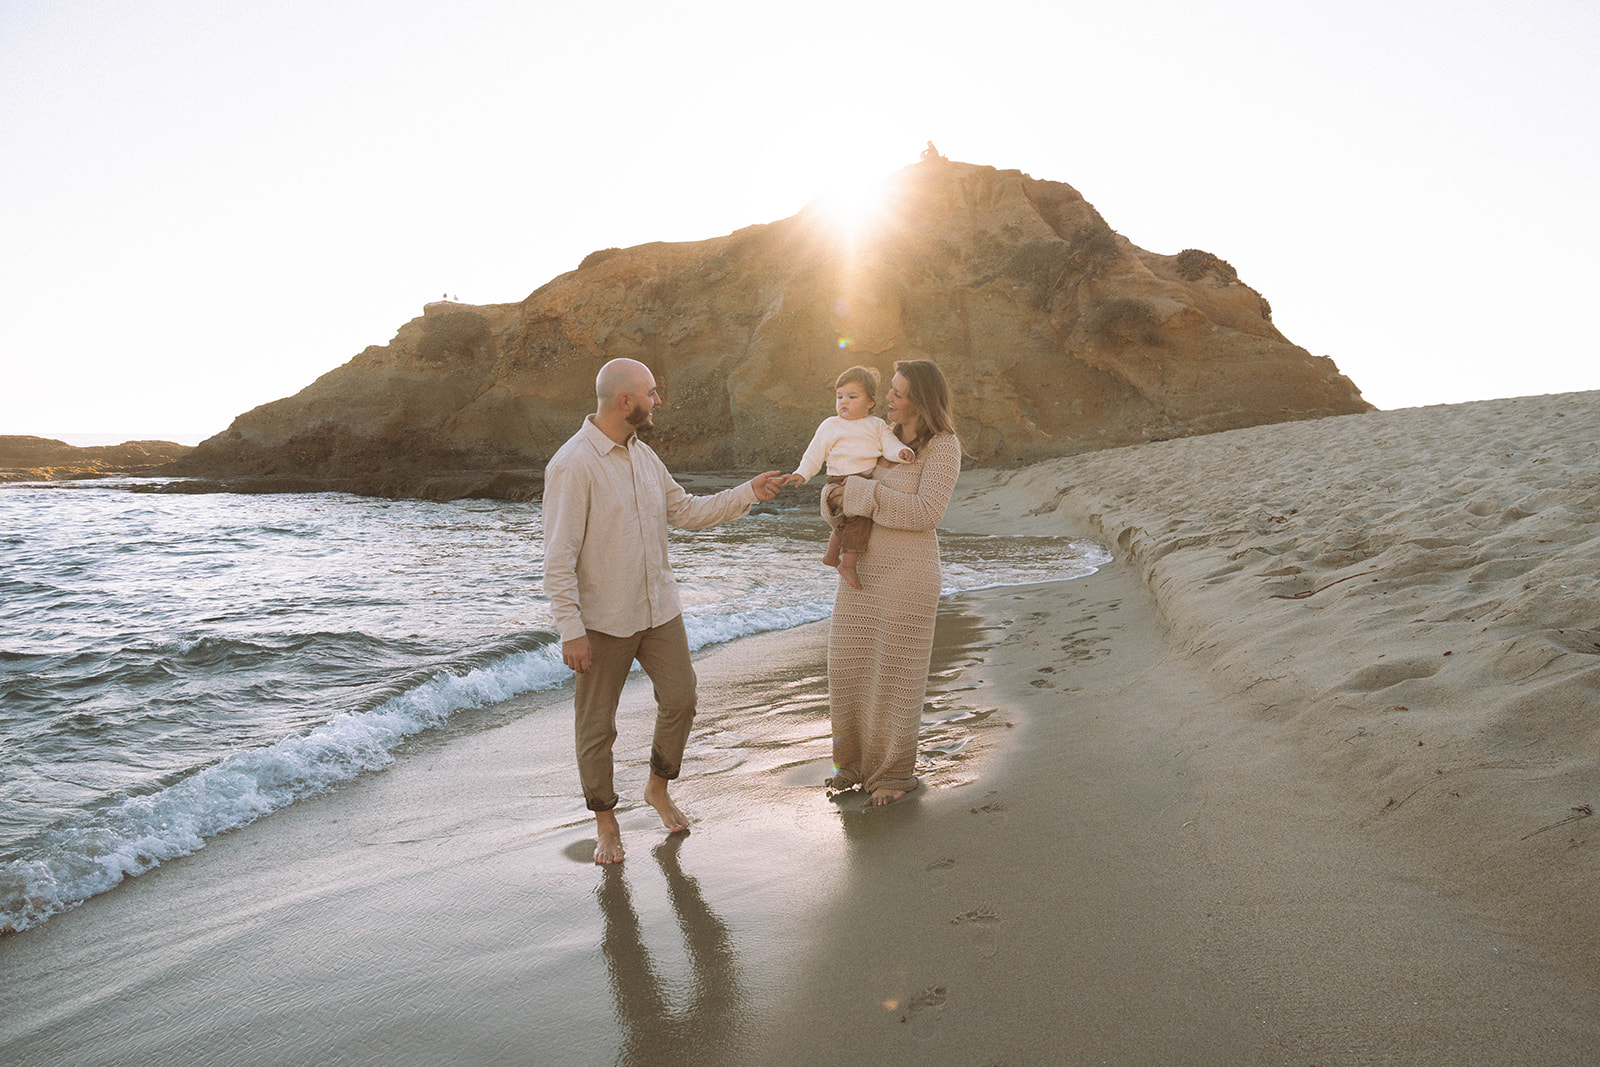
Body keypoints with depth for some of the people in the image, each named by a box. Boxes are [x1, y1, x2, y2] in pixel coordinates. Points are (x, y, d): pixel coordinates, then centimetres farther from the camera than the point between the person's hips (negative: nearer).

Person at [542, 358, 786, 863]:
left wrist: (747, 494, 5)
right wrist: (570, 629, -20)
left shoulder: (643, 455, 8)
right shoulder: (572, 464, -17)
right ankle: (605, 820, 25)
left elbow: (686, 511, 13)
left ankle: (658, 787, 36)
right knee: (597, 726, 6)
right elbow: (559, 556, -18)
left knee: (680, 699, 11)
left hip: (659, 608, 7)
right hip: (603, 621, -7)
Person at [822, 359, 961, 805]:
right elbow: (846, 488, 15)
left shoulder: (944, 447, -11)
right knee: (850, 665, 10)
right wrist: (835, 496, -10)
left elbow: (926, 512, -22)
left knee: (895, 672, 2)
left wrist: (860, 493, -21)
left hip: (906, 572, -7)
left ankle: (896, 771, 20)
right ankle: (858, 759, 28)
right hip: (862, 568, 7)